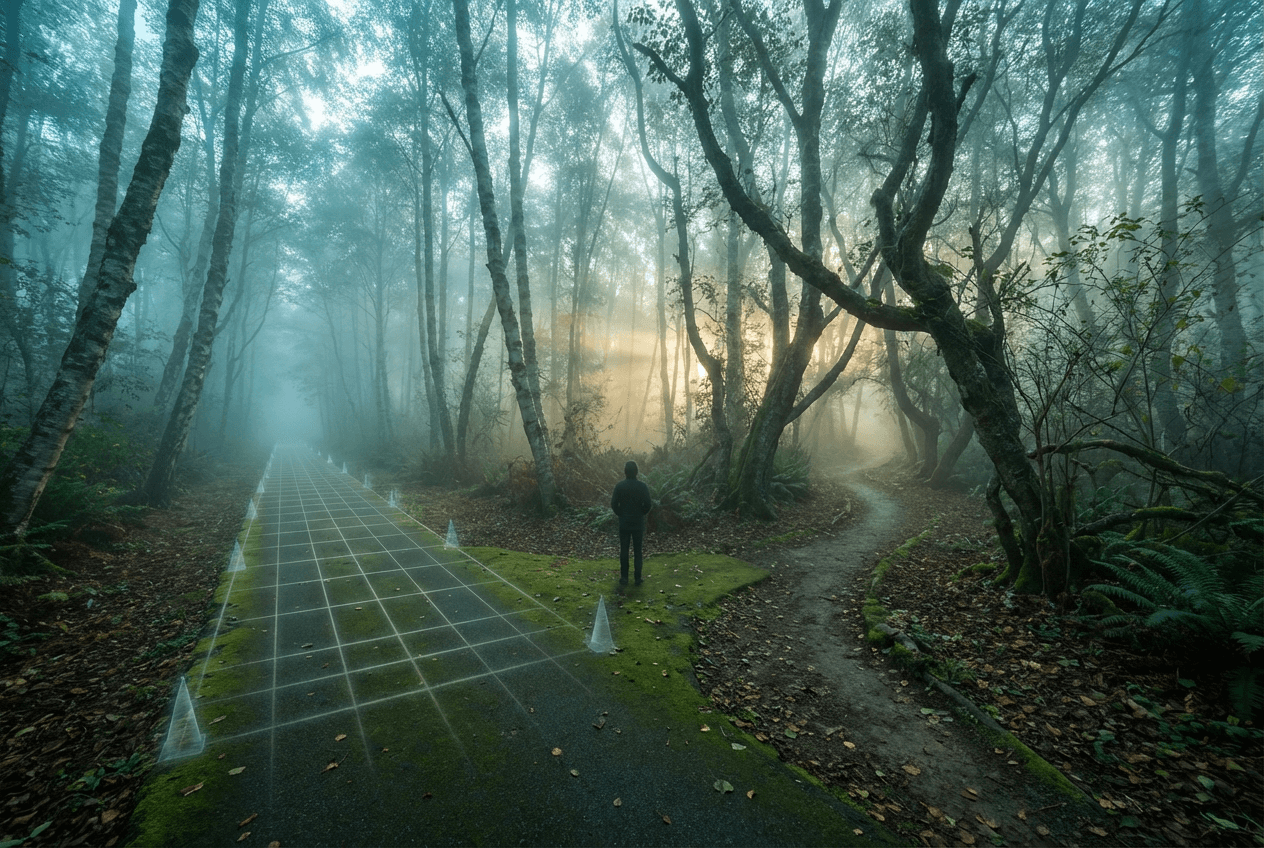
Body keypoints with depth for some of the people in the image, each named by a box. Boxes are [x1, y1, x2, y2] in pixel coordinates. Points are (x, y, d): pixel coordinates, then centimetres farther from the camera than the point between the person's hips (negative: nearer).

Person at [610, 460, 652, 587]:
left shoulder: (619, 486, -8)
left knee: (623, 551, 9)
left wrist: (620, 514, 9)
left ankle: (624, 577, 13)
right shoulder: (642, 486, -8)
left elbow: (614, 504, -7)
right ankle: (638, 578, 11)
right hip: (638, 523, 0)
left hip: (624, 523, 0)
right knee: (637, 551, 8)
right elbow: (647, 505, -7)